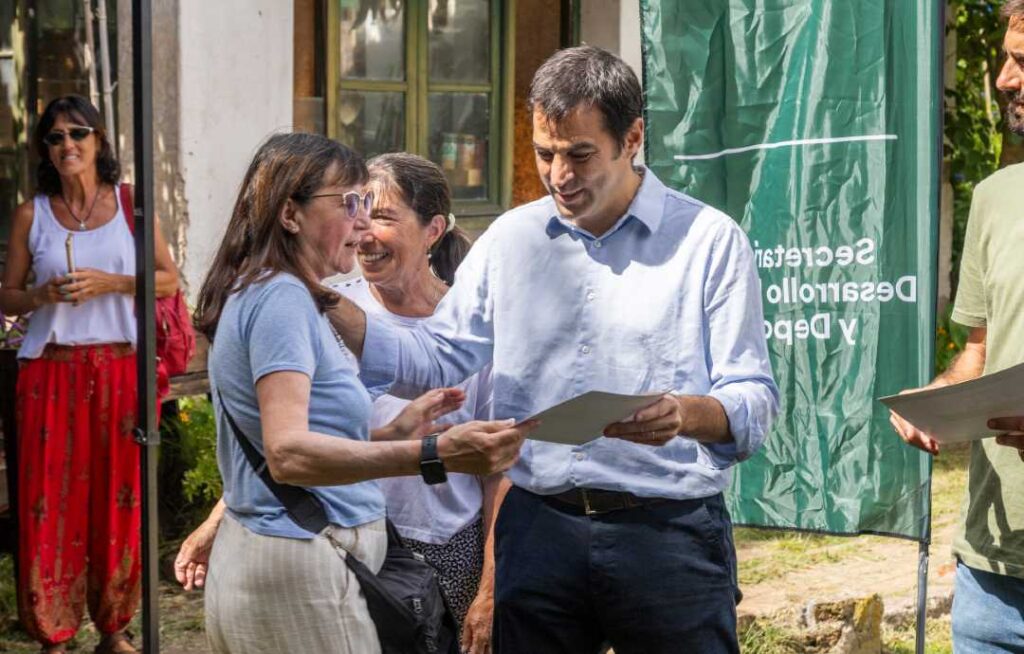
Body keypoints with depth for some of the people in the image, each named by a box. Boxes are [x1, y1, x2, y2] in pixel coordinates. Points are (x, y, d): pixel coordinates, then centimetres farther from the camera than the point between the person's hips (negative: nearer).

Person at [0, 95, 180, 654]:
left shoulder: (129, 204, 5)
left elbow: (169, 279, 4)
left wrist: (109, 283, -10)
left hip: (120, 370, 1)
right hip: (51, 372, 0)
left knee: (120, 498, 3)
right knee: (51, 498, -2)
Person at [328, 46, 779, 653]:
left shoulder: (711, 240, -2)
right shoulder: (510, 238, 11)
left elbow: (754, 403, -6)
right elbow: (436, 360, 7)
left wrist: (688, 415, -29)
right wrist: (330, 304, -6)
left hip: (667, 533, -3)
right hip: (538, 529, 3)